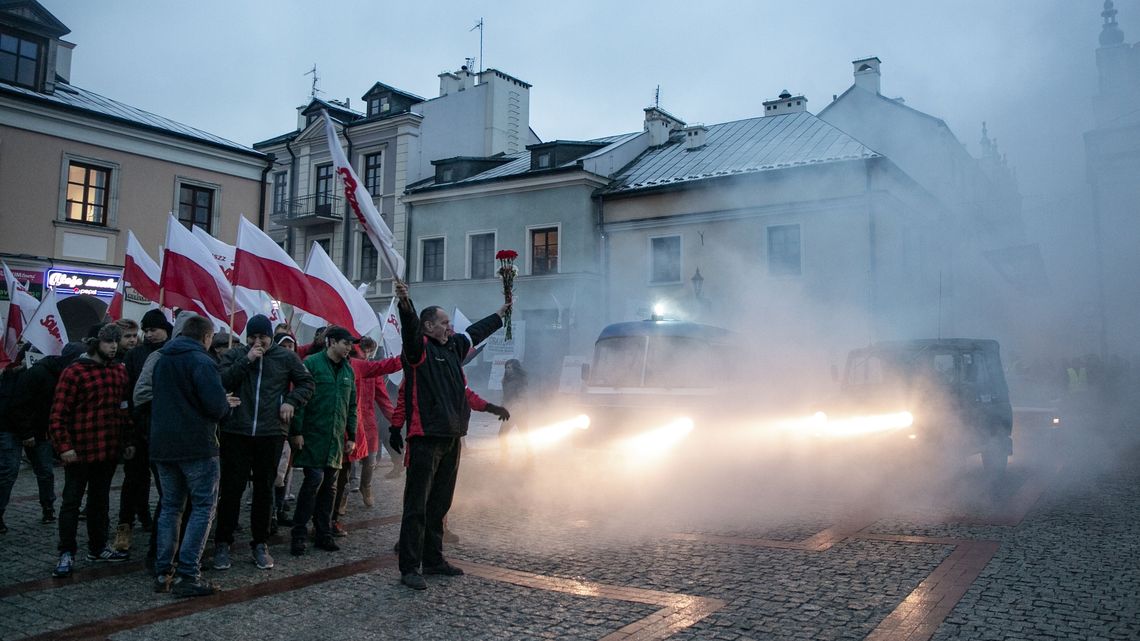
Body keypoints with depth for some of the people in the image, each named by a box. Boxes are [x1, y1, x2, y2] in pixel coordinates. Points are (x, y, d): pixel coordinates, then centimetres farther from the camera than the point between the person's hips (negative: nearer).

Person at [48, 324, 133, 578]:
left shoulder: (119, 371, 9)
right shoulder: (74, 372, -11)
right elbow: (58, 413, -12)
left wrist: (127, 441, 12)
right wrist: (64, 446, -17)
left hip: (110, 450, 6)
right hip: (80, 452, -6)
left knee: (100, 500, 17)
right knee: (72, 502, 3)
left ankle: (98, 547, 28)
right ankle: (67, 554, 13)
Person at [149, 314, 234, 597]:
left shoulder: (161, 360, 12)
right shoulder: (201, 361, -14)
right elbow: (216, 406, -22)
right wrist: (227, 404, 2)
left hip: (162, 445, 7)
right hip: (196, 446, -7)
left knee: (170, 507, 16)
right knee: (203, 507, 1)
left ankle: (163, 573, 16)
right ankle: (187, 575, -3)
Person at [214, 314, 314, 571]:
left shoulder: (286, 358, 5)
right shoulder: (234, 355, 5)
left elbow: (306, 382, 13)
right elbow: (222, 382, -9)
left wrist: (291, 401, -3)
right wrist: (246, 360, -15)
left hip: (271, 434, 1)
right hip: (236, 432, -1)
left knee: (264, 490, 9)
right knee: (231, 488, 1)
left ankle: (260, 544, 20)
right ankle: (222, 543, 15)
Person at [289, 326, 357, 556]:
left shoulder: (348, 369, 14)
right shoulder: (311, 363, -5)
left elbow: (352, 405, 18)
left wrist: (351, 435, 14)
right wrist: (296, 431, -14)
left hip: (336, 439, 6)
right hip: (313, 436, -6)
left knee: (330, 485, 9)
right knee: (314, 479, -11)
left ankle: (324, 534, 18)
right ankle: (299, 535, 0)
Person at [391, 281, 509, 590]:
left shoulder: (453, 347, 17)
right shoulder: (419, 347, -6)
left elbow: (476, 332, 33)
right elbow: (411, 327, -27)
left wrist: (501, 313, 46)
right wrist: (405, 304, -47)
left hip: (451, 437, 8)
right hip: (425, 439, -8)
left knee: (440, 504, 16)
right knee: (417, 506, -4)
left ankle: (433, 560, 26)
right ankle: (409, 568, 2)